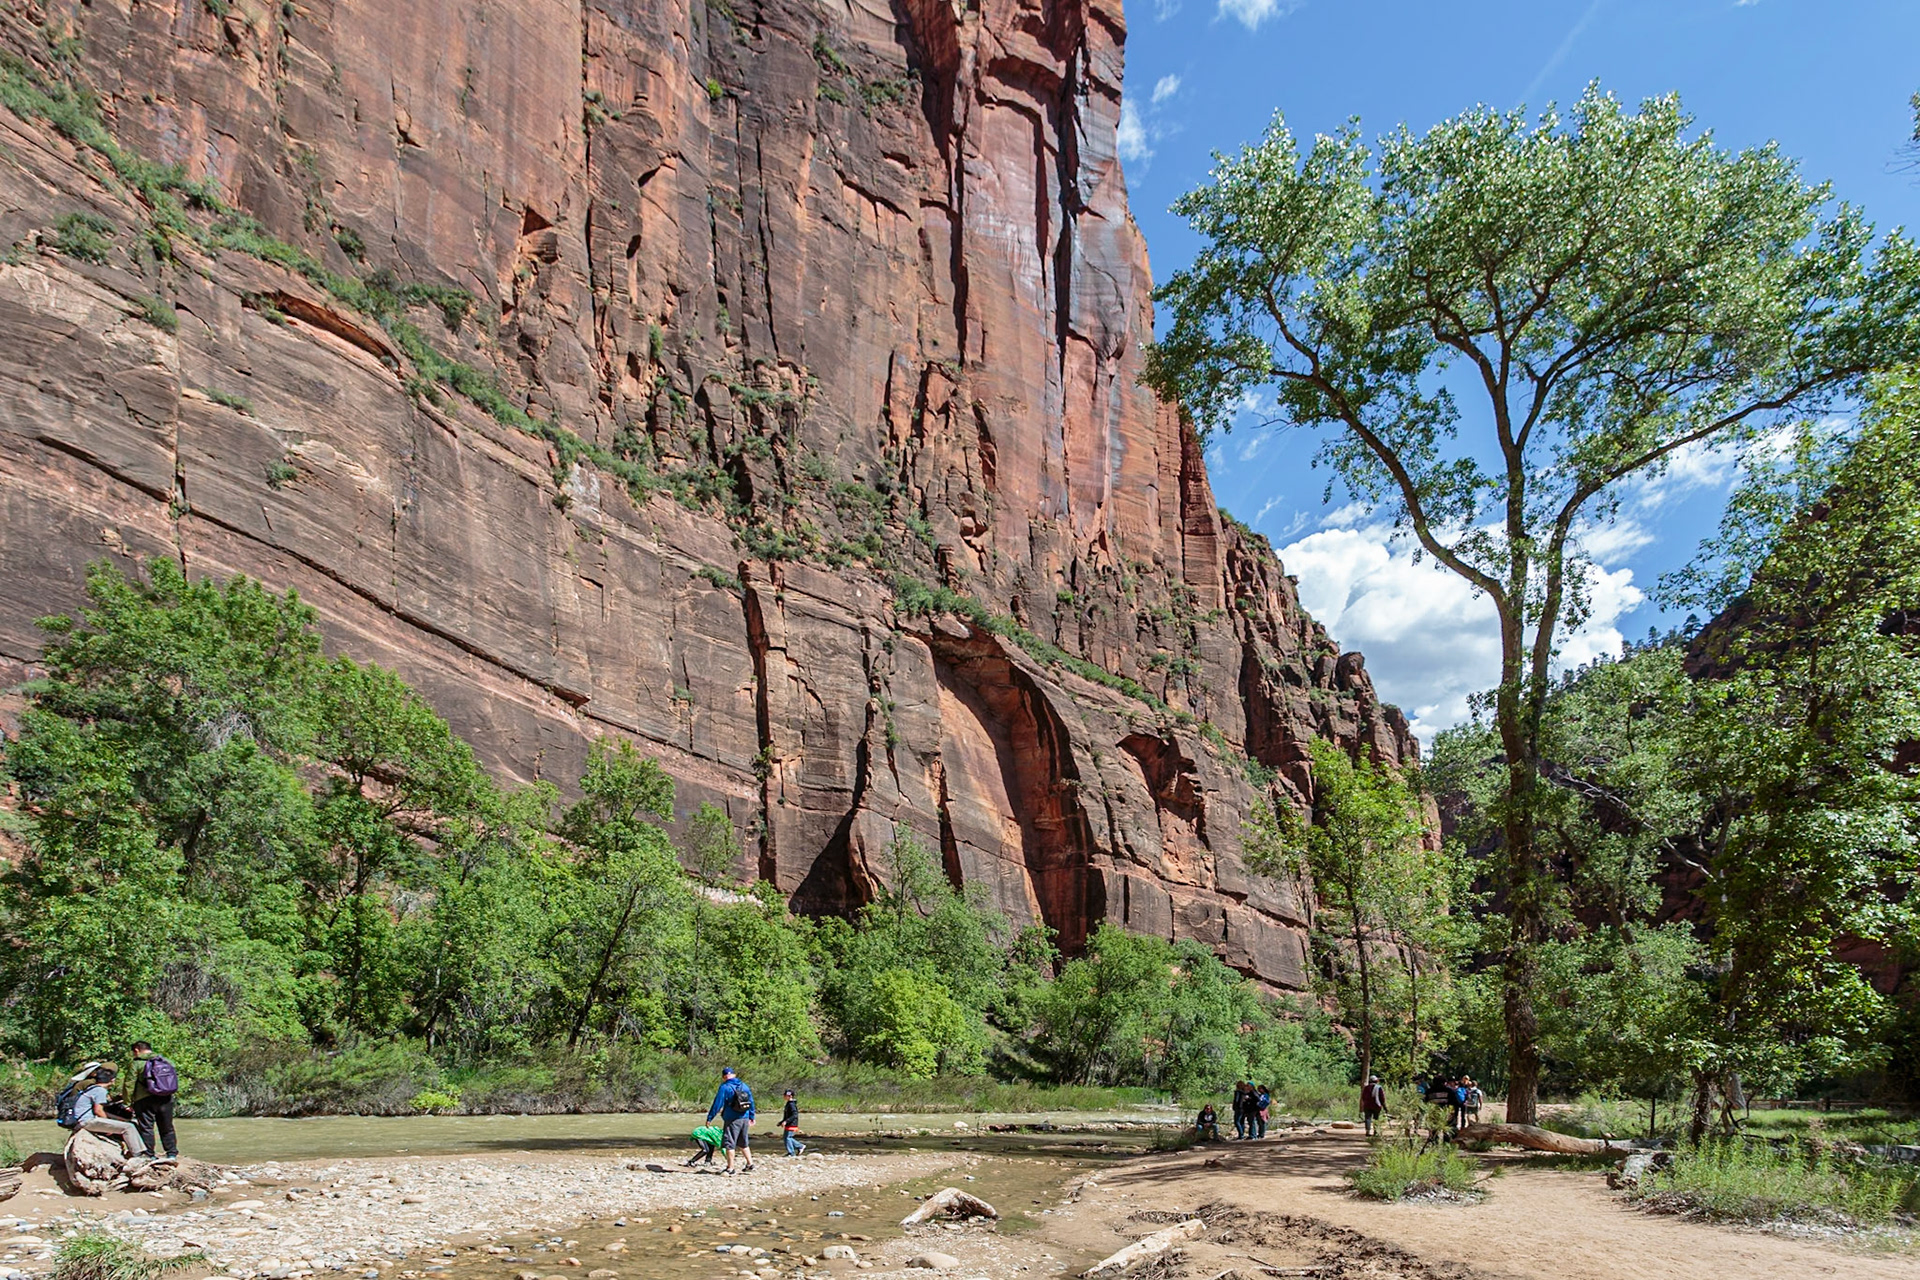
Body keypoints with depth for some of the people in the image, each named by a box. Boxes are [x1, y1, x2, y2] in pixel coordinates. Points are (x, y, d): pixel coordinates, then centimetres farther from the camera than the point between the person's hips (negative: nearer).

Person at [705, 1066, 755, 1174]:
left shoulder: (725, 1087, -10)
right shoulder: (744, 1086, 9)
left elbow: (717, 1104, -12)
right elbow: (751, 1102, 15)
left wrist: (709, 1118, -6)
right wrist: (751, 1117, 24)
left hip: (732, 1120, -6)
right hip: (745, 1119, 6)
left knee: (729, 1144, 1)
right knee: (744, 1143, 20)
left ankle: (730, 1168, 1)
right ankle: (750, 1164, 20)